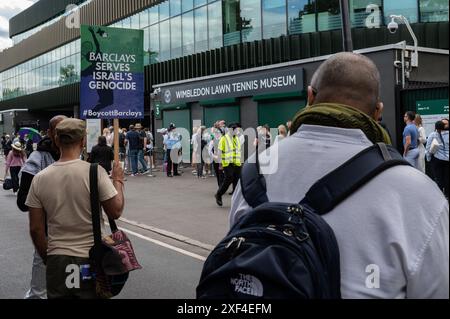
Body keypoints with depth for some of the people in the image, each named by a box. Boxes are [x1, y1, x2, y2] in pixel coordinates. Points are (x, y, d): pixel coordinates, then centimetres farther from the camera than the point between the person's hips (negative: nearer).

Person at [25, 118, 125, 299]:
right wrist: (118, 181, 6)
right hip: (91, 259, -2)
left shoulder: (40, 178, -3)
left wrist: (47, 258, 15)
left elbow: (36, 229, 1)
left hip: (57, 259, 2)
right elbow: (116, 212, -8)